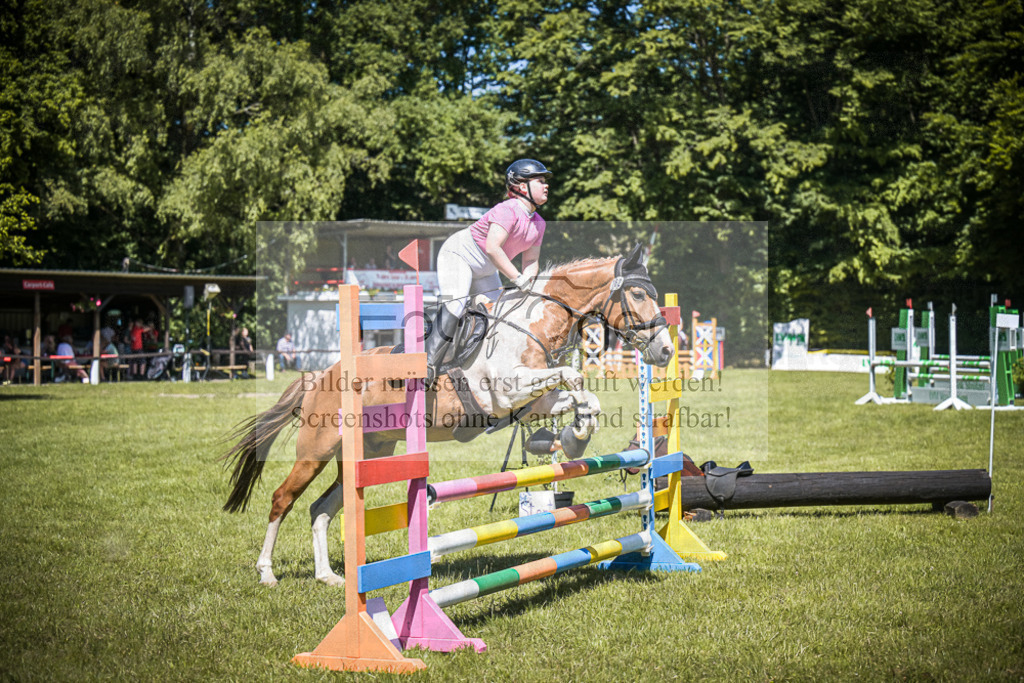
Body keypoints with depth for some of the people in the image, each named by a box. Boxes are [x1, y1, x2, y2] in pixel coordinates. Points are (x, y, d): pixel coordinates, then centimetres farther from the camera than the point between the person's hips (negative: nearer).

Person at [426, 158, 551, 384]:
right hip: (458, 254, -9)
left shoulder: (538, 223, -2)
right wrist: (517, 278, -39)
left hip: (485, 272, 9)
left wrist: (528, 283, -18)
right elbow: (492, 248, -40)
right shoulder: (508, 210, -29)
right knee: (456, 304, -26)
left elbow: (530, 260, 3)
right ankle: (429, 363, -28)